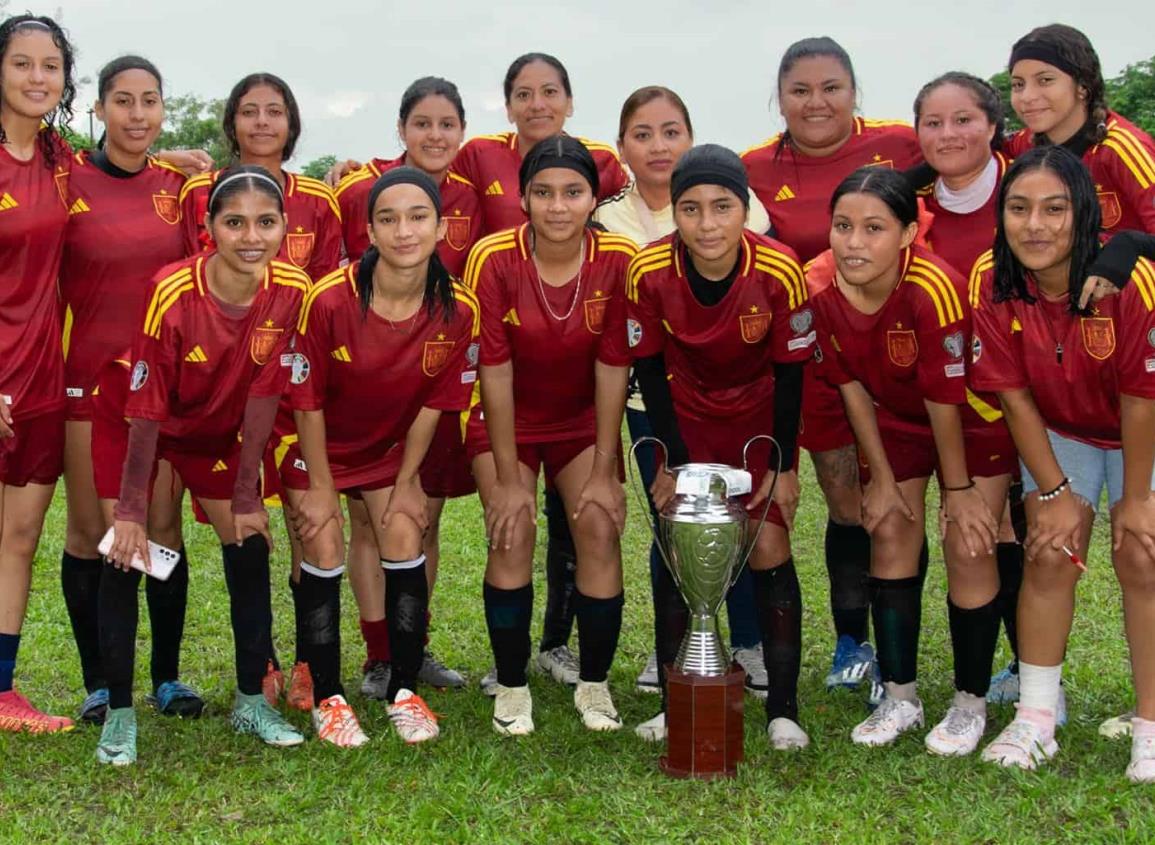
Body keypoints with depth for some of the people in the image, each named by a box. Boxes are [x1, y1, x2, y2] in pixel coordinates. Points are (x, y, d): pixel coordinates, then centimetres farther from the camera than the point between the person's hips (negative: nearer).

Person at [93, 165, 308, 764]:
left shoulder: (291, 290, -23)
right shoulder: (171, 292, -33)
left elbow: (263, 396, -13)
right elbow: (145, 412, -25)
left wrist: (247, 495, -9)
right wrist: (132, 510, -19)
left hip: (219, 428, 4)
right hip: (132, 421, -3)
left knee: (249, 545, 1)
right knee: (126, 551, -9)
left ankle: (251, 702, 15)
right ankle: (119, 712, 3)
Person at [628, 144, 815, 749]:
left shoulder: (779, 272, -27)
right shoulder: (650, 272, -24)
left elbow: (789, 372, -14)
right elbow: (649, 367, -10)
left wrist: (784, 466, -9)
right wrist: (673, 460, -9)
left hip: (758, 415, -1)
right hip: (685, 415, 1)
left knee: (769, 549, -7)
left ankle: (783, 709, 2)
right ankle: (674, 703, 10)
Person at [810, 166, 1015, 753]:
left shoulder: (933, 289, -37)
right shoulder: (821, 286, -22)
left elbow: (944, 400, -27)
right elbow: (851, 385, -9)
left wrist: (958, 489, -15)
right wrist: (881, 477, -4)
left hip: (974, 420, -4)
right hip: (894, 416, 4)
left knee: (968, 548, -7)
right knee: (890, 537, 3)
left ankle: (971, 703, 11)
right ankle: (900, 697, 16)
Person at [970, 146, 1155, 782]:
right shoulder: (991, 284, -24)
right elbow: (1014, 396, -14)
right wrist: (1054, 490, -12)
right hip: (1058, 431, 3)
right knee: (1048, 554, -3)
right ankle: (1036, 718, 6)